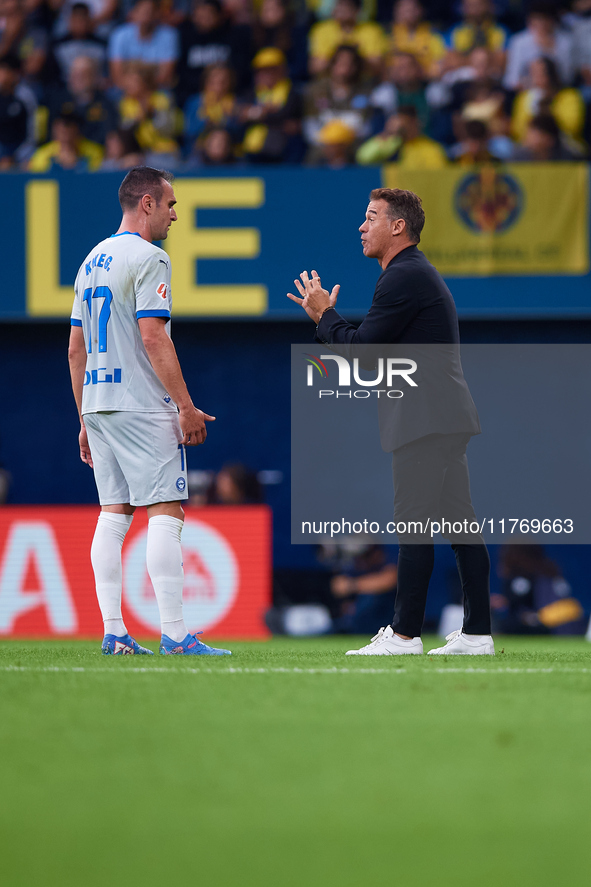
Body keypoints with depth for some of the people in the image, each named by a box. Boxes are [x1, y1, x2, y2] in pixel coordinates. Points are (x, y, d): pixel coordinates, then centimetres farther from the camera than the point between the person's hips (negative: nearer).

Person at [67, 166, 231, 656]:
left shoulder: (92, 261, 17)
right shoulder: (147, 257, -10)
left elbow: (76, 349, 18)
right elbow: (154, 339, -18)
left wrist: (86, 421, 22)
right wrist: (187, 407, -16)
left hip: (97, 405, 9)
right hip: (142, 408, -9)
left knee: (113, 514, 8)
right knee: (165, 513, -9)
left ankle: (114, 633, 5)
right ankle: (174, 634, -15)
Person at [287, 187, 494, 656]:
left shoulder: (404, 276, -11)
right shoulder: (419, 273, 23)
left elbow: (361, 348, -13)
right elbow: (379, 348, 24)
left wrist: (324, 315, 3)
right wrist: (327, 317, 20)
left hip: (425, 419, -10)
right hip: (445, 418, 10)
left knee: (414, 525, -9)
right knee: (459, 524, 7)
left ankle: (405, 634, -8)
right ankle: (477, 632, 6)